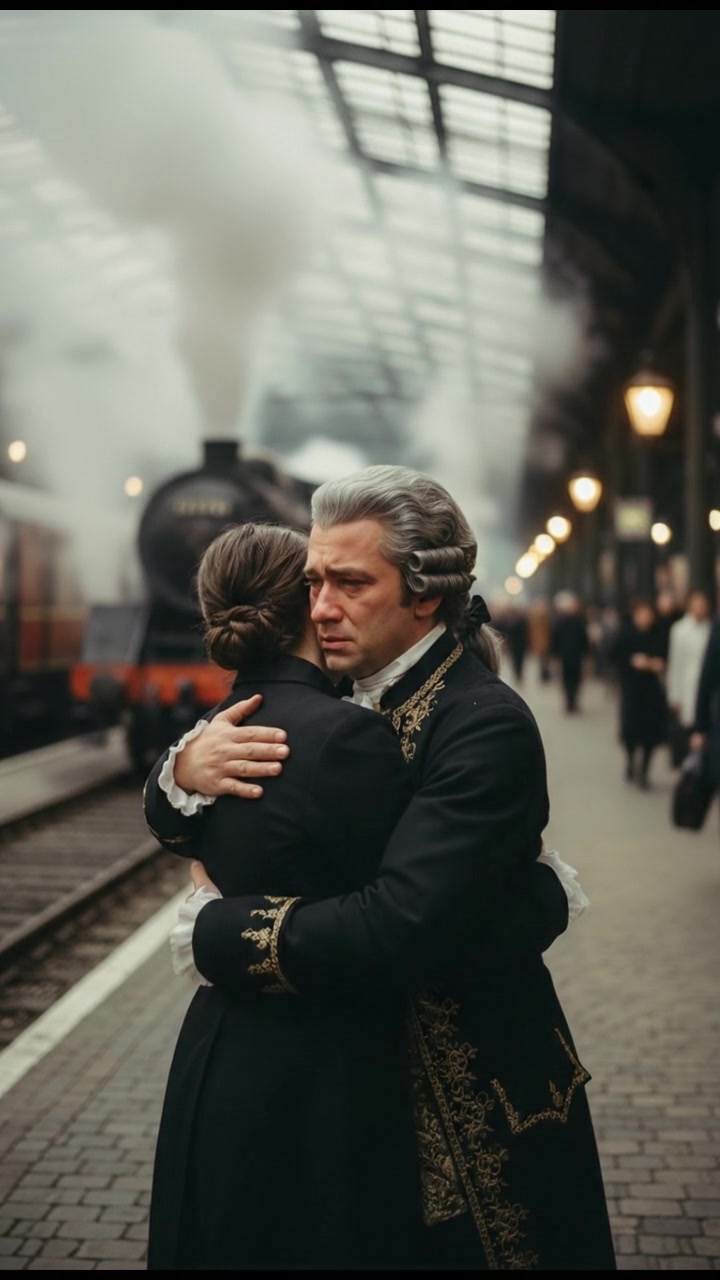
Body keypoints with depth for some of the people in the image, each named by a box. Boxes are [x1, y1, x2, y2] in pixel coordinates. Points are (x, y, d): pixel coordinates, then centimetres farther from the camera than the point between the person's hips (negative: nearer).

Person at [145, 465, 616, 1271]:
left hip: (473, 1110, -6)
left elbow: (394, 931, -34)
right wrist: (184, 773, -20)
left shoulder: (486, 726, -23)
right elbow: (179, 823, 4)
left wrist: (213, 929, -21)